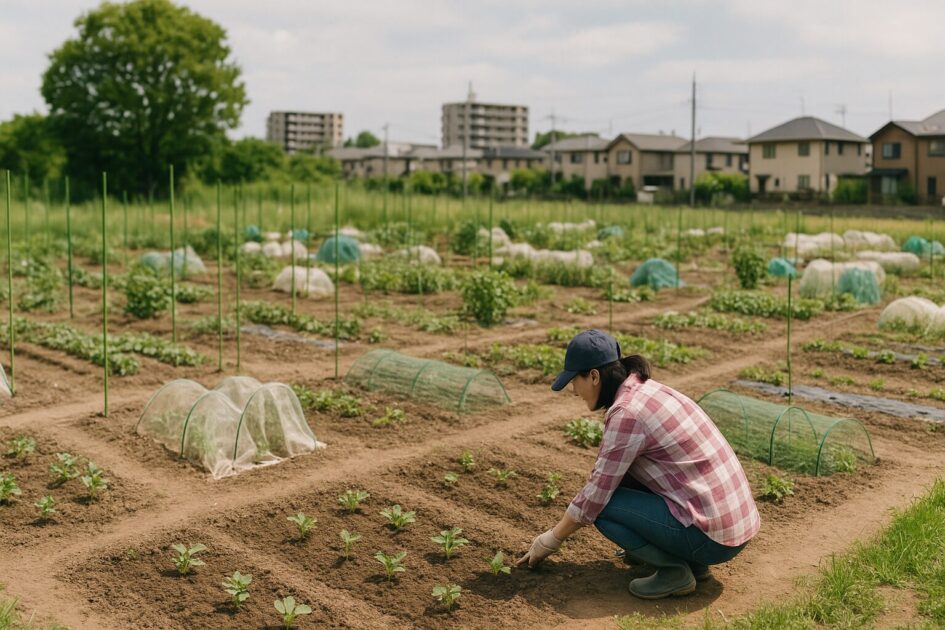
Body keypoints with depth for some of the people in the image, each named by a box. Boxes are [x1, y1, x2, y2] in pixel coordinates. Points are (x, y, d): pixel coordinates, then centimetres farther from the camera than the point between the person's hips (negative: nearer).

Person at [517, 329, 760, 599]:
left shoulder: (626, 412, -17)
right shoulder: (646, 389, 10)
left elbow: (596, 494, -12)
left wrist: (550, 540, 4)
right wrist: (565, 524, 23)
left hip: (713, 538, -9)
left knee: (604, 504, -4)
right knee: (623, 470, 18)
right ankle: (691, 559, 17)